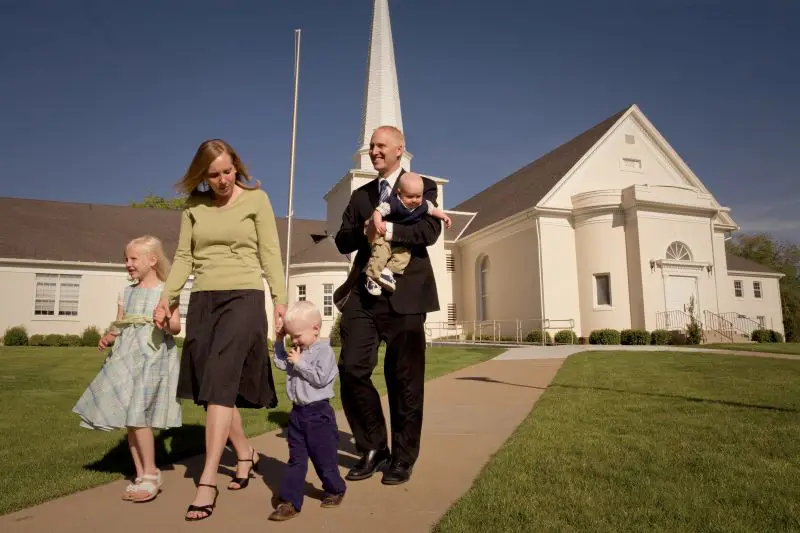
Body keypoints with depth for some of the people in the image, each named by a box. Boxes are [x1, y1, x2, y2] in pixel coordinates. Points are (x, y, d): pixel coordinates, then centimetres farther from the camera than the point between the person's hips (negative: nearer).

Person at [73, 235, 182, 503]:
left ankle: (151, 474, 3)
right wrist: (108, 338, -4)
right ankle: (141, 475, 19)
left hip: (153, 359, -6)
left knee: (137, 416, -12)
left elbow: (176, 327, -6)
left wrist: (168, 324, -28)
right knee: (129, 419, 7)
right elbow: (118, 327, 16)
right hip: (126, 359, 6)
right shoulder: (126, 293, 14)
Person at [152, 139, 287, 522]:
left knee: (219, 382, -15)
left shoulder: (256, 199, 2)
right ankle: (245, 454, 25)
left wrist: (280, 298, -9)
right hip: (203, 300, 5)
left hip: (244, 297, -4)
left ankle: (207, 481, -13)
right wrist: (167, 297, -2)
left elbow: (270, 253, -1)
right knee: (210, 386, 5)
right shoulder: (194, 205, 11)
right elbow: (184, 256, 10)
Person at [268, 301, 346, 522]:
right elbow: (281, 363, 21)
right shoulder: (298, 351, 8)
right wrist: (279, 341, 10)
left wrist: (299, 363, -20)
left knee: (324, 458, 8)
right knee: (296, 460, 9)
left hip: (318, 413, -7)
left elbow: (320, 378, -24)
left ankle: (335, 490, 31)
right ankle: (289, 501, 12)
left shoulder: (324, 351, -15)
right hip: (297, 412, 7)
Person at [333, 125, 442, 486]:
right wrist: (363, 231, -10)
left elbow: (430, 230, -11)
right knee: (352, 369, -2)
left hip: (404, 295, -4)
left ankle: (402, 459, 20)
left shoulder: (422, 186, 6)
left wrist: (389, 231, -22)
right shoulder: (360, 195, 20)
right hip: (363, 294, 4)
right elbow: (343, 241, 10)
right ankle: (373, 449, 18)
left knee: (404, 380, 3)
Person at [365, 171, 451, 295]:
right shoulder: (393, 203, -24)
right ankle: (372, 277, -12)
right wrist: (378, 223, -45)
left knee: (404, 254, -16)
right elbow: (378, 211, -28)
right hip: (385, 235, -5)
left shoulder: (423, 205, -6)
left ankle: (388, 271, -16)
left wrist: (443, 216, 0)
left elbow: (433, 209, 13)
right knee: (381, 252, -22)